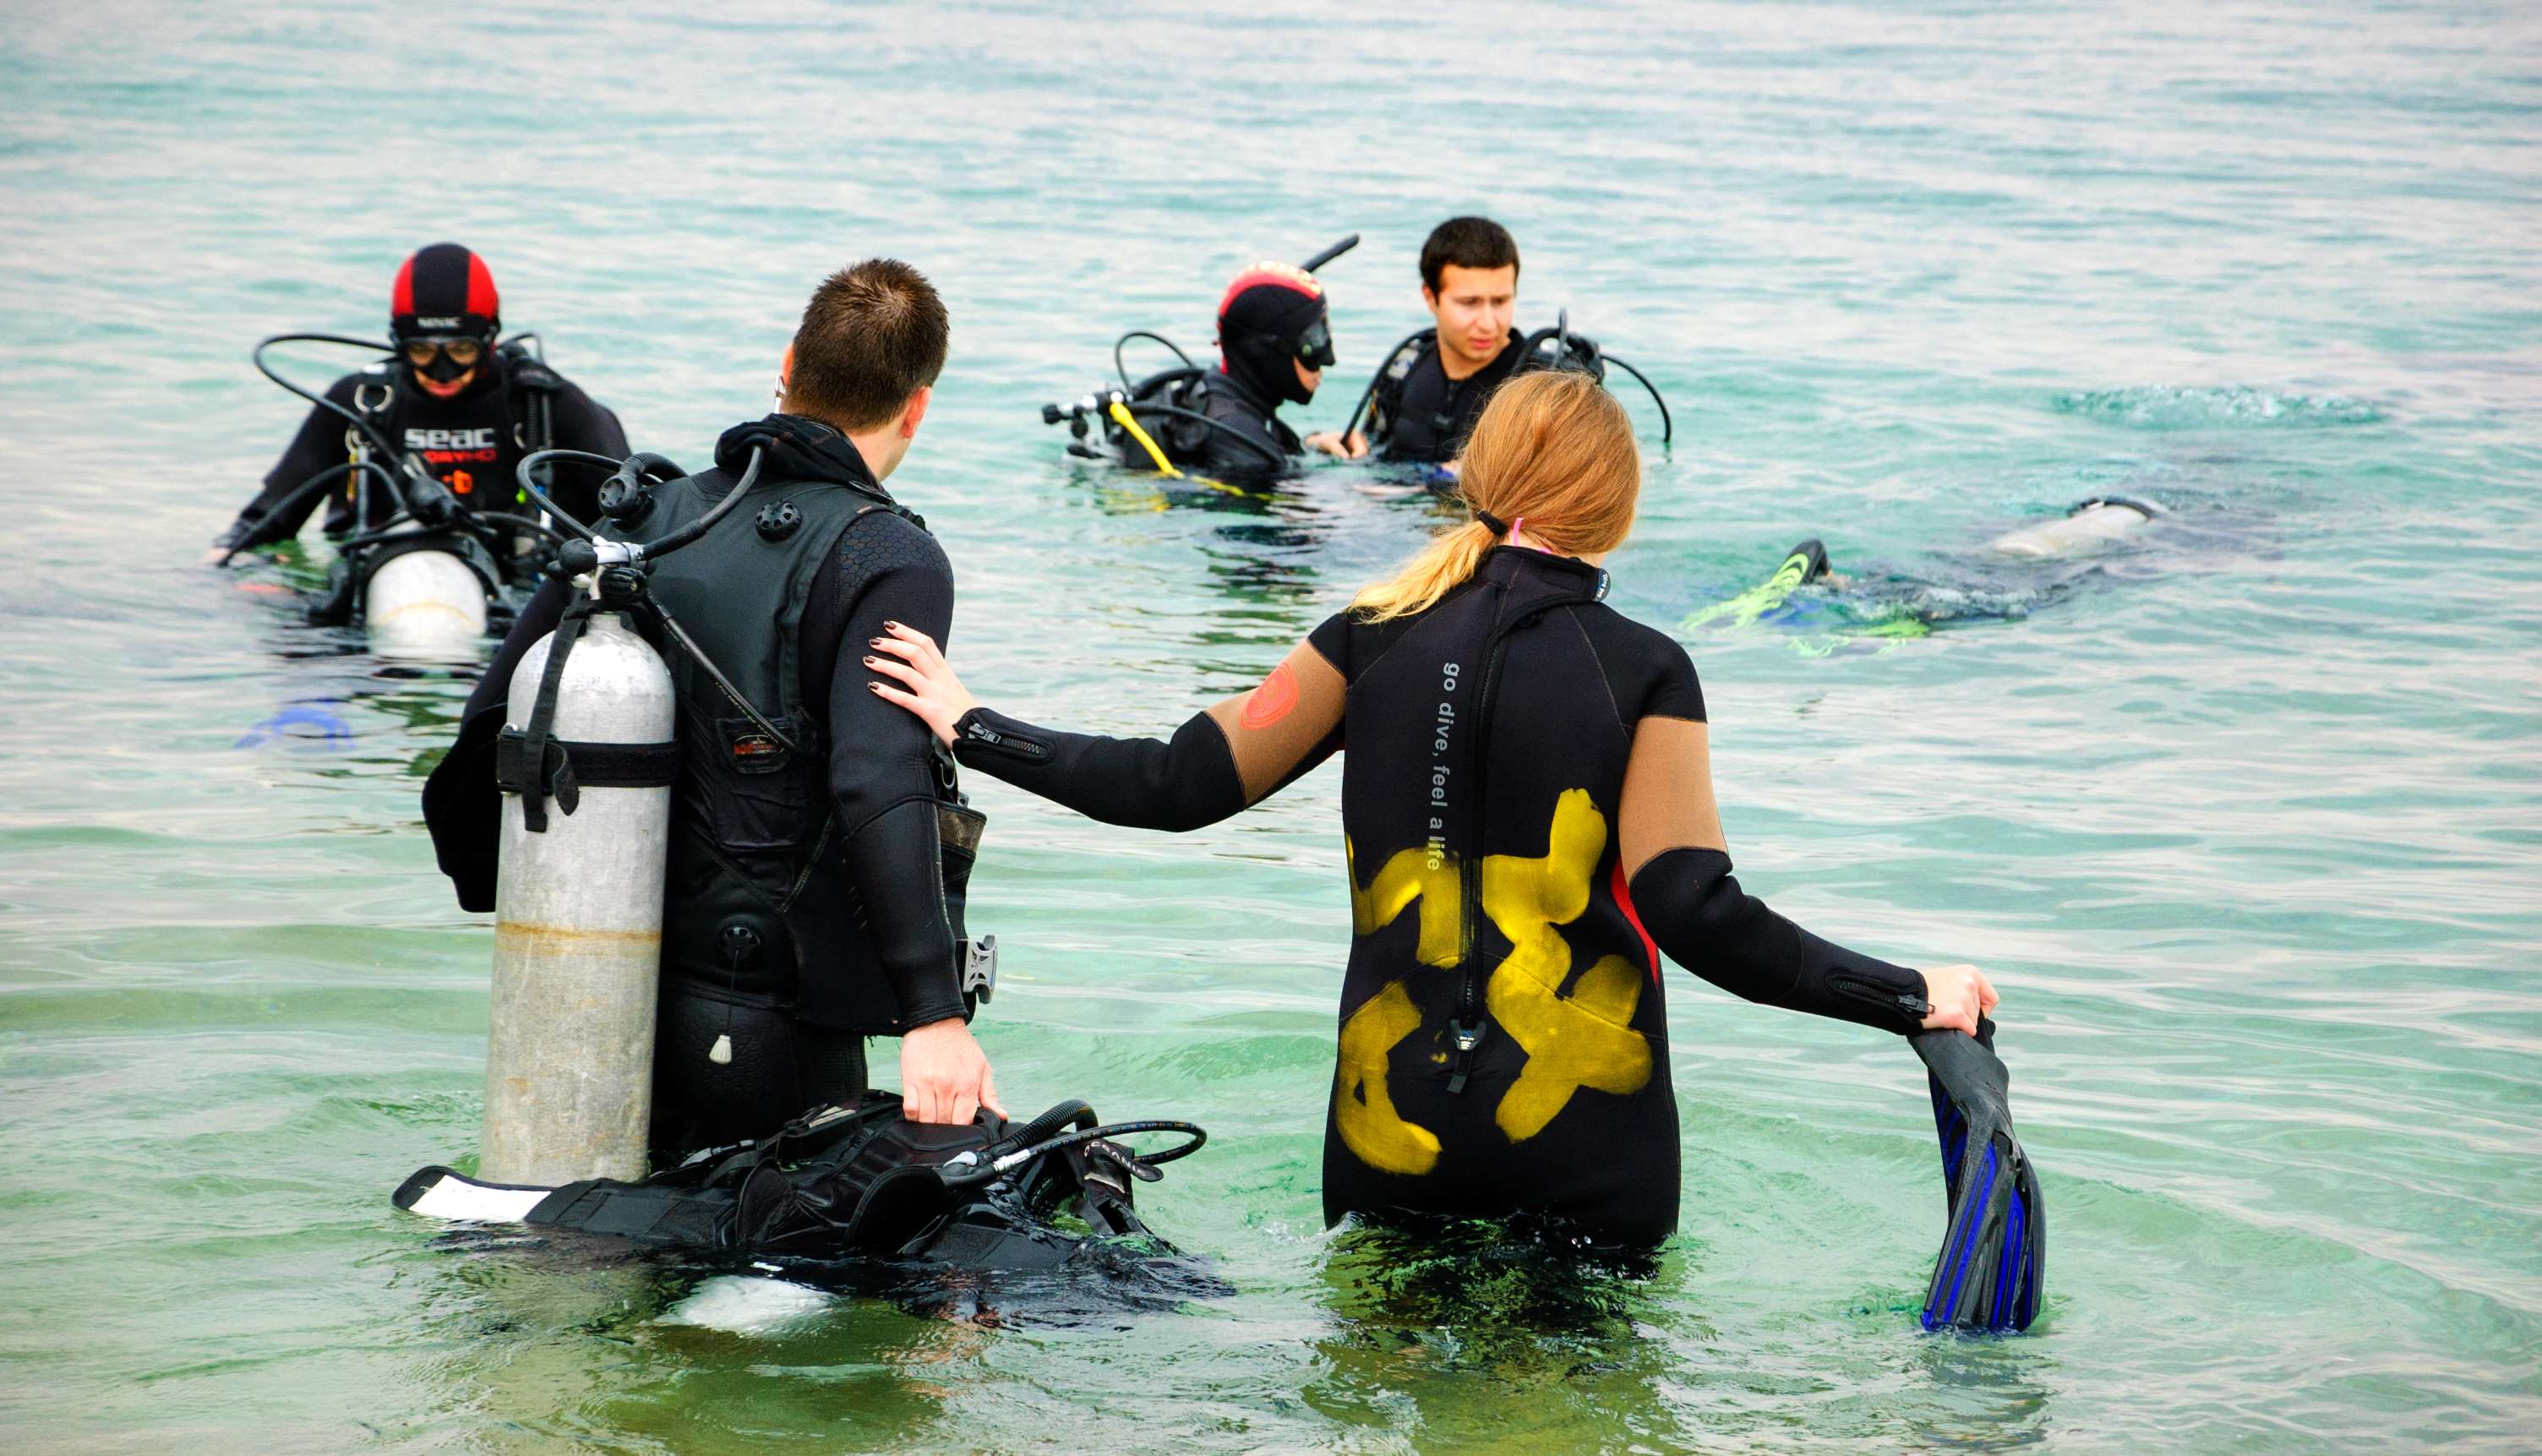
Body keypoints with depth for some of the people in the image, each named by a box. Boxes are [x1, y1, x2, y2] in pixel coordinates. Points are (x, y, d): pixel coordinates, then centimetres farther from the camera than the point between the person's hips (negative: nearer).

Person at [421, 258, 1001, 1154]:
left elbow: (492, 730, 12)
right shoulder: (891, 564, -10)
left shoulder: (649, 521, 9)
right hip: (772, 1030, -6)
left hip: (610, 1005, 6)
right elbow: (881, 792, -24)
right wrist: (934, 1015, -27)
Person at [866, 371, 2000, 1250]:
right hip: (1585, 1148, -2)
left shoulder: (1376, 637, 0)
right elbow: (1696, 913, -15)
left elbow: (1179, 785, 0)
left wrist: (970, 728, 11)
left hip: (1393, 1132, 3)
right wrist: (1915, 998, -10)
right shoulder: (1644, 673, -8)